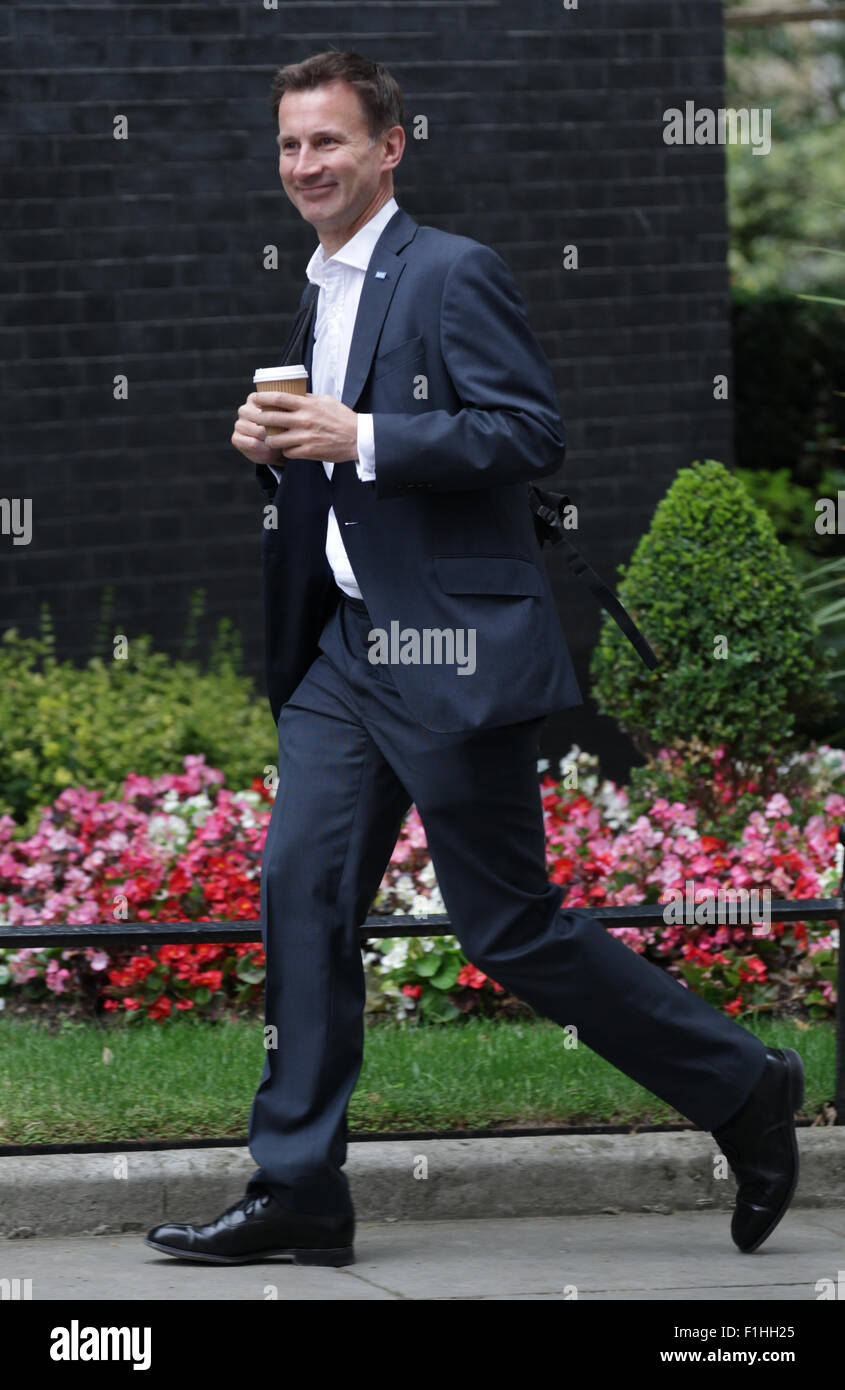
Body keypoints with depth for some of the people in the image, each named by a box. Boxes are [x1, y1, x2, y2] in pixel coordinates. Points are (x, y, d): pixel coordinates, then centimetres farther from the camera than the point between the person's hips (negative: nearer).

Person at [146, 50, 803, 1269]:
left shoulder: (454, 274, -10)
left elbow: (533, 434, -18)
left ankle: (743, 1089, 12)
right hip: (344, 647, 8)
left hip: (454, 650, -8)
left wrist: (358, 438, -22)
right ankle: (297, 1189, 1)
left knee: (509, 927, -3)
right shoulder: (321, 296, 17)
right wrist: (277, 448, 5)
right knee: (302, 892, -2)